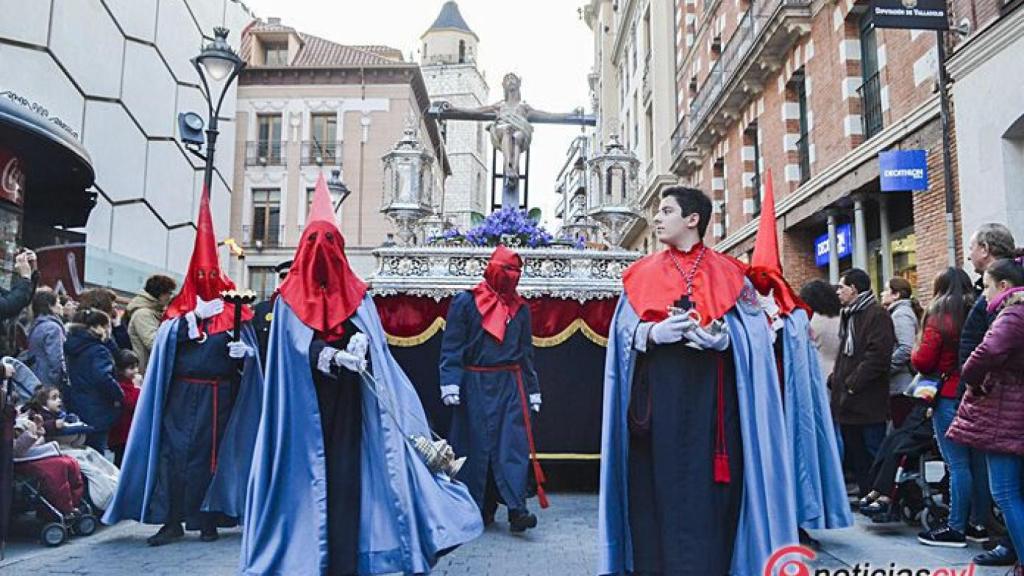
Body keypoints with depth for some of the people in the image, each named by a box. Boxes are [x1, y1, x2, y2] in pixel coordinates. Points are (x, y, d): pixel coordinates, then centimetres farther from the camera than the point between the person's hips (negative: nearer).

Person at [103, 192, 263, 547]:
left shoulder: (233, 311, 5)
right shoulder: (179, 310, 8)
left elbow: (251, 349, 4)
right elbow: (165, 339, -8)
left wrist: (244, 351, -19)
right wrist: (195, 315, -20)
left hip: (220, 395, 0)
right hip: (182, 394, 0)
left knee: (212, 453, 4)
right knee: (175, 451, -4)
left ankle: (207, 519, 14)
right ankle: (172, 520, 3)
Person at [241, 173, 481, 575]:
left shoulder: (356, 294, 11)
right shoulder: (291, 295, 6)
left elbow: (369, 335, -2)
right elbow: (299, 346, -7)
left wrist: (359, 343, -26)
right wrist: (333, 356, -25)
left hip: (346, 402, 1)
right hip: (305, 405, -1)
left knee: (345, 474, -3)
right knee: (305, 474, -2)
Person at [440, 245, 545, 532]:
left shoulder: (520, 308, 12)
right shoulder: (465, 302, 0)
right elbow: (451, 346, -3)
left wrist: (532, 391, 13)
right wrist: (450, 383, -12)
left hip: (511, 385, 3)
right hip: (475, 386, -2)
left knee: (514, 443, -5)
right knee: (476, 446, 2)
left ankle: (516, 509, -5)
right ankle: (478, 508, 13)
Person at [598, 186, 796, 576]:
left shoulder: (727, 273, 8)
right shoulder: (643, 274, 13)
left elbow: (754, 333, 3)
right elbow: (624, 332, 7)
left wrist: (720, 336, -17)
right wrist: (654, 332, -13)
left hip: (709, 398, -1)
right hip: (657, 397, 1)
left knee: (707, 485, -2)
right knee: (657, 484, 0)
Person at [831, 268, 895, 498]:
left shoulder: (877, 315, -11)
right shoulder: (848, 315, 18)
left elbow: (878, 356, -21)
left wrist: (853, 383, -19)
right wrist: (835, 380, 10)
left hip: (868, 402, -9)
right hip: (848, 402, 9)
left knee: (873, 454, -1)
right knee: (854, 455, 15)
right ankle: (867, 497, 25)